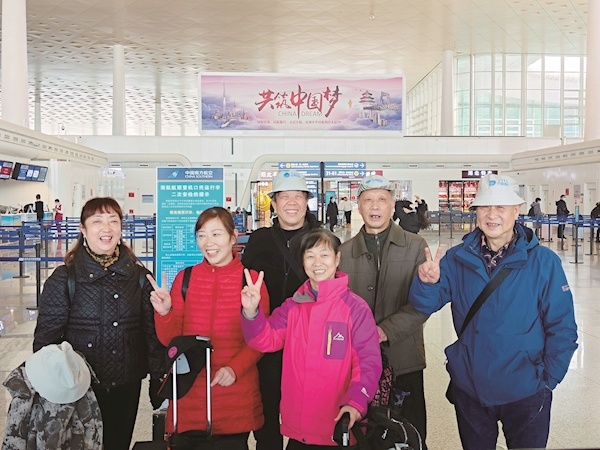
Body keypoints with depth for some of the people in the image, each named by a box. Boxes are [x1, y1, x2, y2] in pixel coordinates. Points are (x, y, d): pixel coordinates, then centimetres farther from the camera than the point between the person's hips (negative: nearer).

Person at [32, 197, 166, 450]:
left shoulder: (139, 276, 1)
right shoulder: (63, 279, -7)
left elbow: (152, 333, 5)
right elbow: (45, 338, -4)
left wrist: (158, 381, 5)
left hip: (127, 388, 3)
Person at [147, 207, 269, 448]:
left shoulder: (251, 280, -4)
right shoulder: (184, 278, 2)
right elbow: (170, 339, 2)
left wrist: (235, 368, -18)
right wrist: (164, 313, -16)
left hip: (236, 394, -1)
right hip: (190, 392, 2)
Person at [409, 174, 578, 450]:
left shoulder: (543, 261, -13)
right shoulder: (458, 258, -6)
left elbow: (562, 327, -7)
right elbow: (426, 305, -8)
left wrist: (548, 379, -7)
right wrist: (427, 282, -29)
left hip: (525, 394, -2)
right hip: (469, 390, 3)